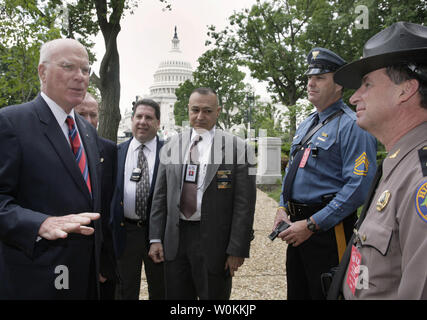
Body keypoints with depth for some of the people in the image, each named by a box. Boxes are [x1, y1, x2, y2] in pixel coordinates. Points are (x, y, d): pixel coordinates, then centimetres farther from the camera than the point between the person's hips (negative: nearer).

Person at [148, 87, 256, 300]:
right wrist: (155, 238, 4)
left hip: (214, 242, -3)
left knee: (214, 295, 11)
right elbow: (160, 196, 9)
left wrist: (237, 249, -11)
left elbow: (244, 203, -8)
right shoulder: (171, 147, 6)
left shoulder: (236, 148, -6)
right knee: (175, 296, 15)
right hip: (175, 239, 4)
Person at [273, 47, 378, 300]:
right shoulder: (306, 125, 13)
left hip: (329, 229, -8)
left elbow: (359, 187, -22)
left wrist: (311, 225, -21)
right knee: (297, 292, 20)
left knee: (324, 293, 6)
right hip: (298, 225, 8)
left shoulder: (353, 126, -14)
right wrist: (283, 209, 6)